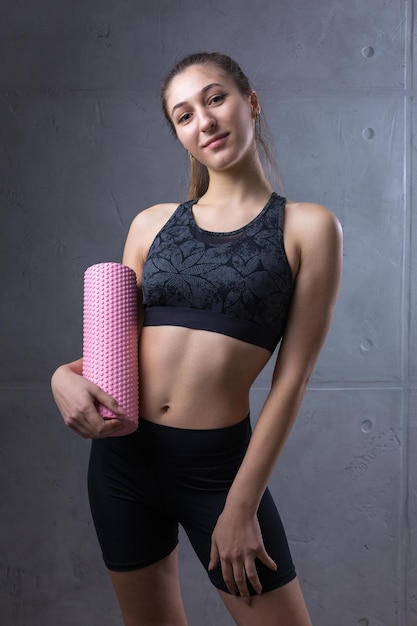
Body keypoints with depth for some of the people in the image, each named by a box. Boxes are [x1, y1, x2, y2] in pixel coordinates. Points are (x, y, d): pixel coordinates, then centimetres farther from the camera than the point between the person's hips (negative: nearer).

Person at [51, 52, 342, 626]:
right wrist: (67, 375, -9)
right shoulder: (153, 223, 6)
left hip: (220, 463, -3)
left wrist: (242, 506, -9)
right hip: (124, 451, 4)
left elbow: (292, 379, -7)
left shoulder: (307, 228, -4)